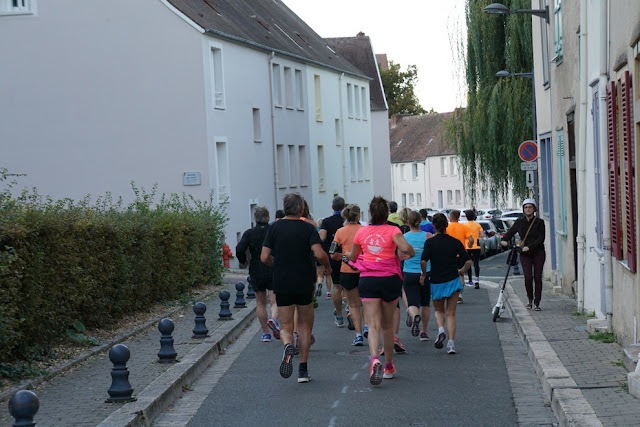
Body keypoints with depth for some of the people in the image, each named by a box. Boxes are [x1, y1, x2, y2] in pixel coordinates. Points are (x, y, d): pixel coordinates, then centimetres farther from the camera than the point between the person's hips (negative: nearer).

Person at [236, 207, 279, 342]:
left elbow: (239, 249, -13)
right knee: (275, 301, 1)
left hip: (256, 272, 1)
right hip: (274, 271, -1)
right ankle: (273, 319, -30)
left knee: (260, 303, 12)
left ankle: (265, 333, 13)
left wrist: (243, 262, 6)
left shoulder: (249, 233, -2)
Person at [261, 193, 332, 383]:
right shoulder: (308, 228, -6)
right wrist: (328, 266, 2)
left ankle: (288, 345, -27)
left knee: (286, 326, 8)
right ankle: (303, 370, 9)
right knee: (305, 325, 13)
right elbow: (319, 253, -18)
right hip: (304, 284, -1)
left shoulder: (274, 228, 0)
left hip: (281, 284, 1)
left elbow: (264, 257, -3)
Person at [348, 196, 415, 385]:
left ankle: (375, 360, -33)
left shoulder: (361, 232, 4)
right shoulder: (393, 231, -4)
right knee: (387, 325, 15)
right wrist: (410, 253, 0)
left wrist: (347, 255, 39)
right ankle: (389, 366, 26)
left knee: (373, 325, -7)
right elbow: (405, 247, -22)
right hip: (390, 279, 0)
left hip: (367, 279, 0)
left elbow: (352, 257, 16)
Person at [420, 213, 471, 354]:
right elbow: (468, 262, -3)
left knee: (439, 310, 21)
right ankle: (451, 343, -6)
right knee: (450, 313, 7)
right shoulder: (455, 242, 0)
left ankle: (441, 330, -8)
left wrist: (423, 274, 0)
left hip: (436, 282, -1)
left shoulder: (430, 242, -6)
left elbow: (423, 261, -18)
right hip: (453, 281, 1)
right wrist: (462, 271, 16)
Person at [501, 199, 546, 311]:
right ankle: (530, 299, 15)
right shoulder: (520, 222, 5)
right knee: (528, 277, -9)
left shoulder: (539, 222, -2)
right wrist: (504, 240, -11)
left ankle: (537, 303, 8)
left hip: (538, 252, -1)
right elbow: (510, 232, 10)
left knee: (537, 278, -2)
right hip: (525, 254, 1)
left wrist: (529, 247, -22)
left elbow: (541, 239, -9)